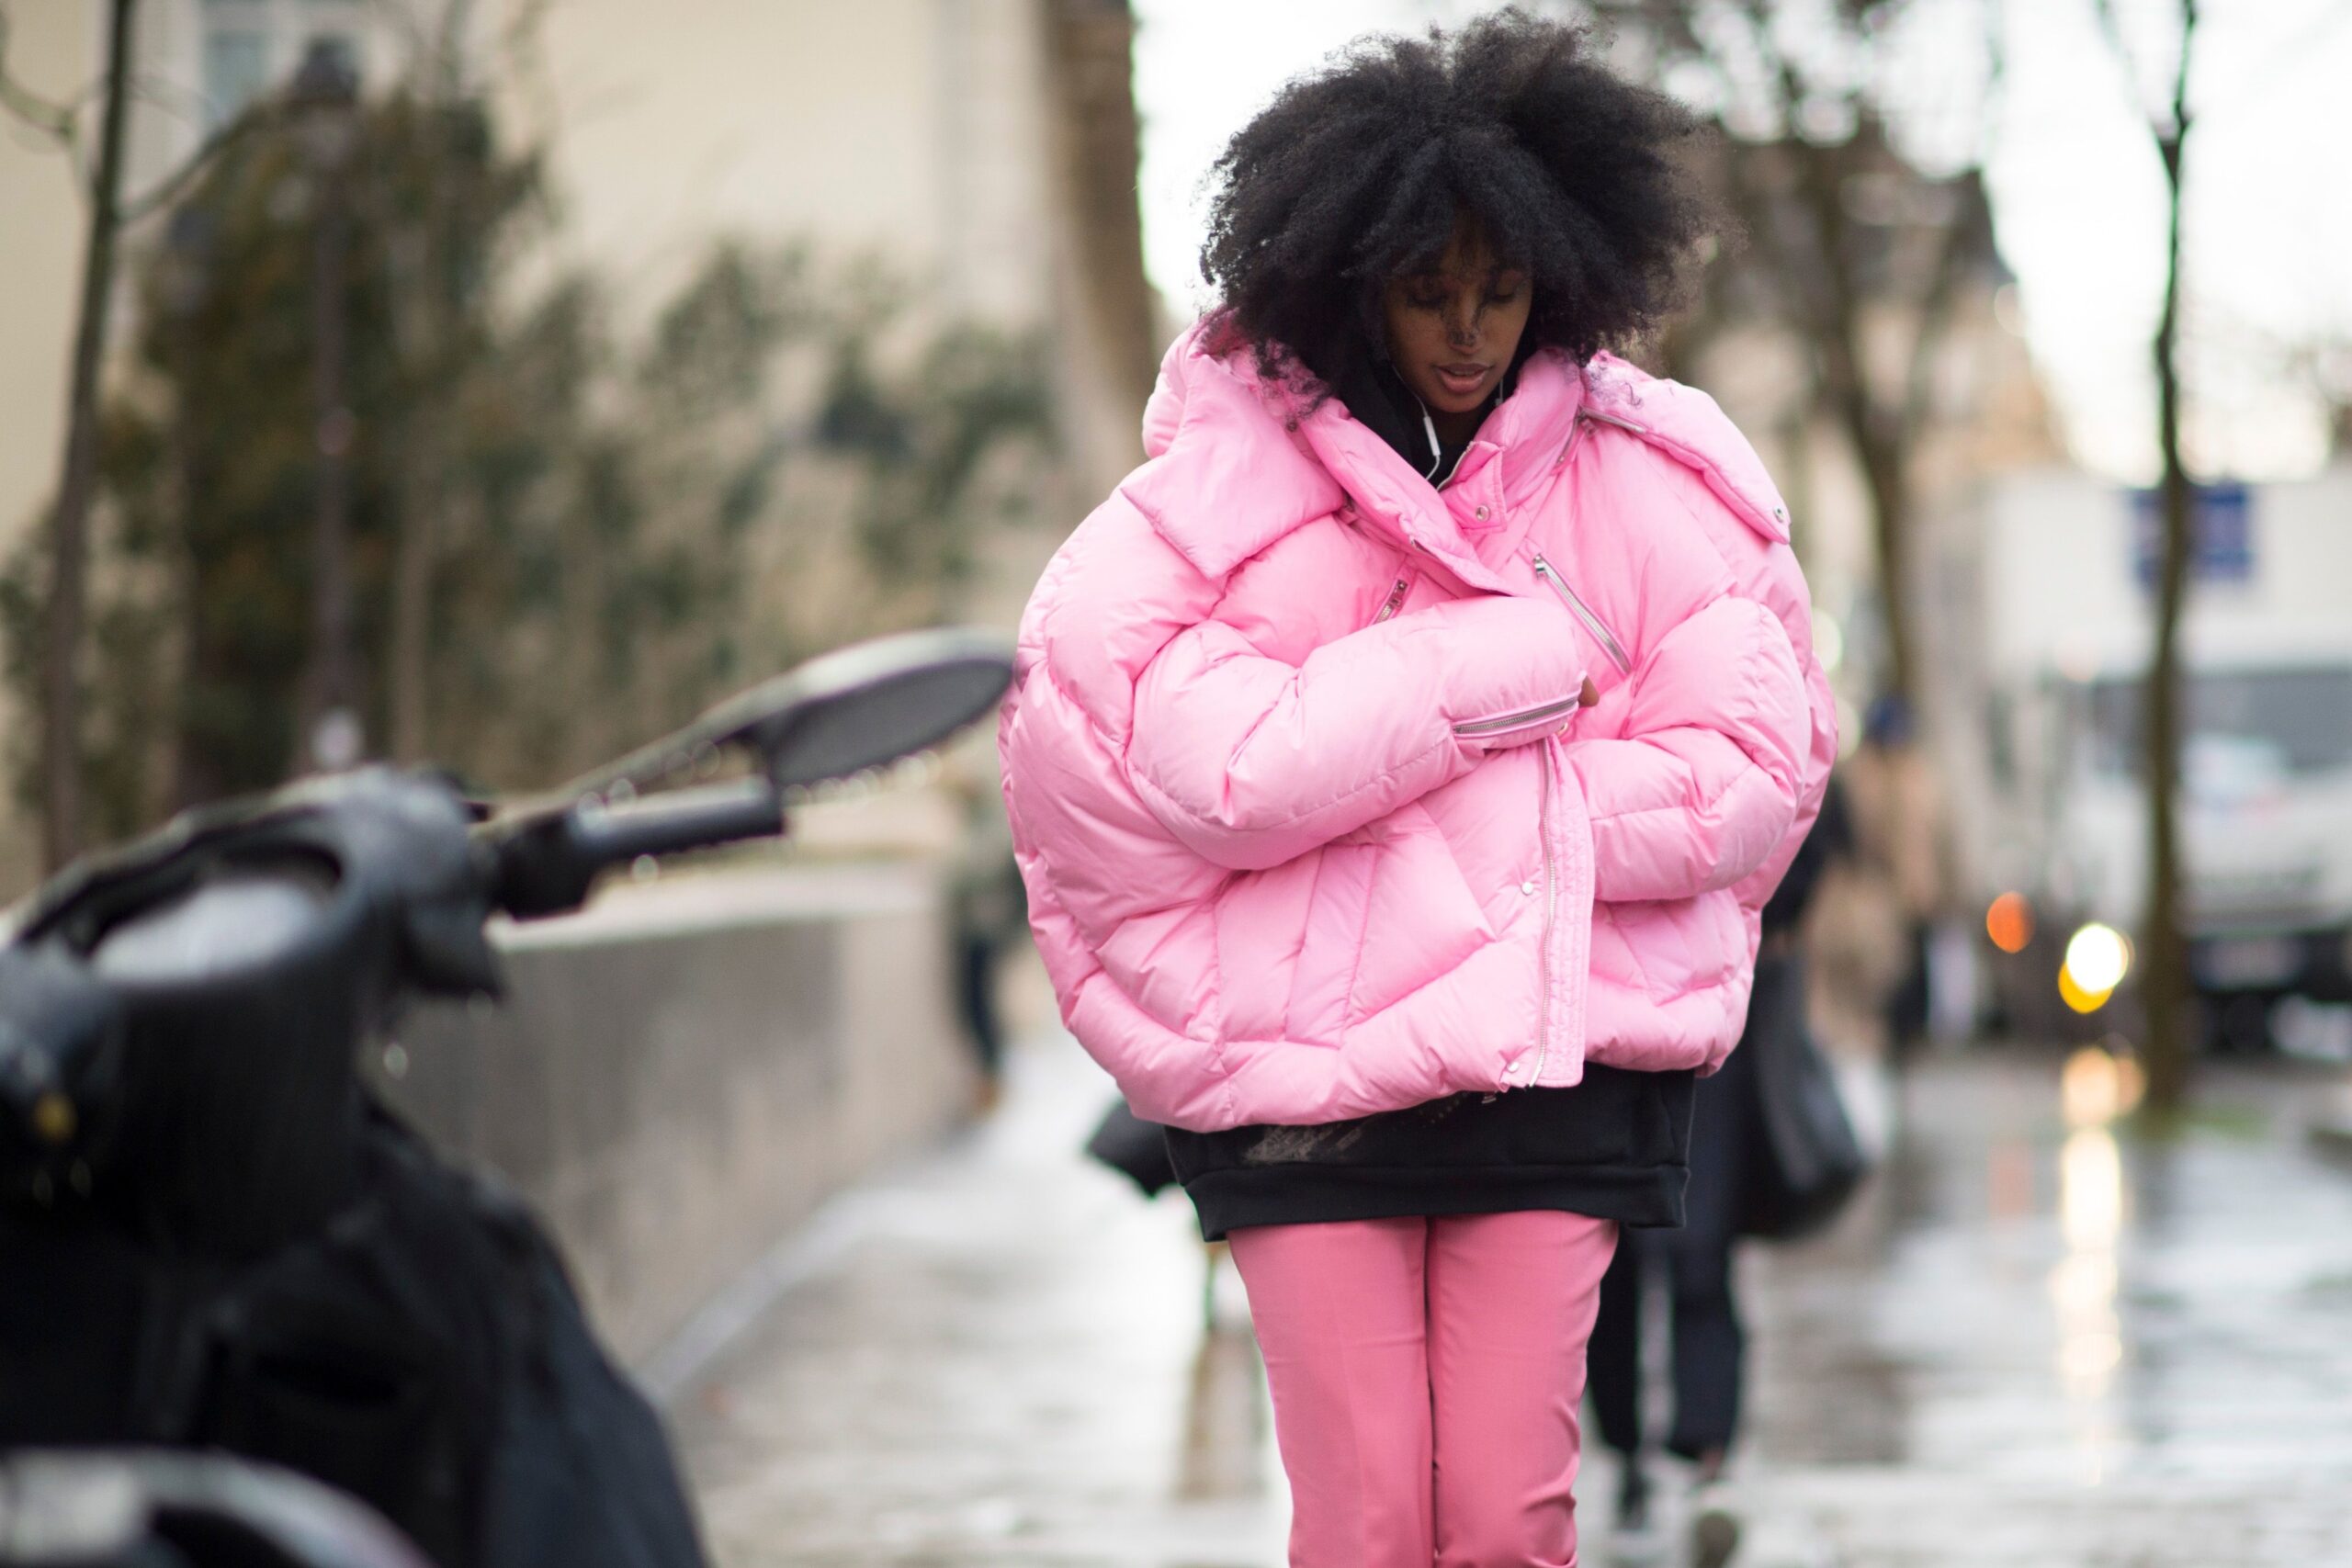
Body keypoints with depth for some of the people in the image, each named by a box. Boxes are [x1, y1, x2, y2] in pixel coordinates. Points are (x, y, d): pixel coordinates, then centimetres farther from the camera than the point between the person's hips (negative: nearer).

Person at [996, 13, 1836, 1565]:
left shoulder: (1649, 481, 5)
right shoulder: (1222, 488, -1)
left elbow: (1754, 764, -2)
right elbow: (1193, 759, -15)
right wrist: (1512, 666, -13)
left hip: (1552, 1063, 1)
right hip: (1299, 1071, -1)